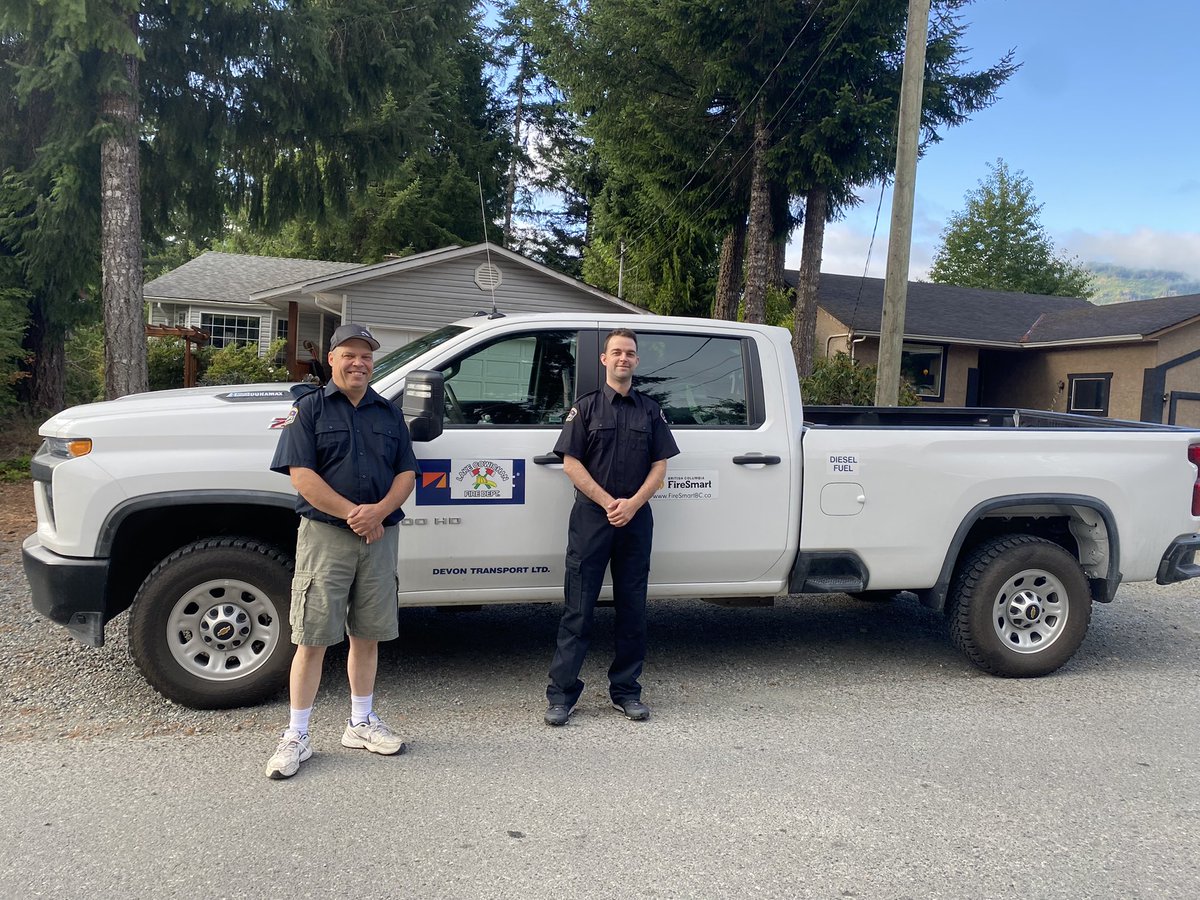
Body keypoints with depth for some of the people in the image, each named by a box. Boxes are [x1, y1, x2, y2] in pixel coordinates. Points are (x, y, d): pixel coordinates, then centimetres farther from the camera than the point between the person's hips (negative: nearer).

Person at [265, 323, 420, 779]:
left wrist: (379, 511, -10)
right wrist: (352, 514, -16)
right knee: (312, 638, -2)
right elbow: (301, 474, -9)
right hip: (324, 534, -4)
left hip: (378, 536, 4)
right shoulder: (310, 408, 1)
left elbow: (406, 473, 9)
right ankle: (296, 737, 9)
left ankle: (361, 723, 25)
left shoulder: (388, 413, 14)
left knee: (367, 635, 11)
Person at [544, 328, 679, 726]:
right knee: (579, 608, -2)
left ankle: (626, 691, 18)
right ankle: (561, 693, 4)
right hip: (591, 517, -2)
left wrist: (632, 504, -9)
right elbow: (571, 463, -2)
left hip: (635, 518, 3)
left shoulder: (650, 410, 11)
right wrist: (607, 502, -12)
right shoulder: (586, 407, 5)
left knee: (632, 608, 7)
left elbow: (659, 466, 6)